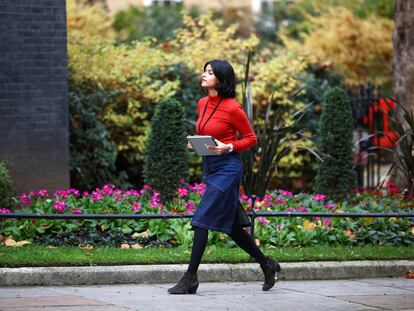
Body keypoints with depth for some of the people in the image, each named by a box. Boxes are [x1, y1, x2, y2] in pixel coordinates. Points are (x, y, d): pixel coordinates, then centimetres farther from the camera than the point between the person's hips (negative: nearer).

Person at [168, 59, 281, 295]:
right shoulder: (203, 104, 9)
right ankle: (267, 264, 27)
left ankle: (190, 279, -8)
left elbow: (251, 139, -6)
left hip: (227, 167, -9)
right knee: (231, 225, 13)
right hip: (210, 167, 9)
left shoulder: (232, 108, -14)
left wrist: (228, 148, -19)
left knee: (202, 220, -12)